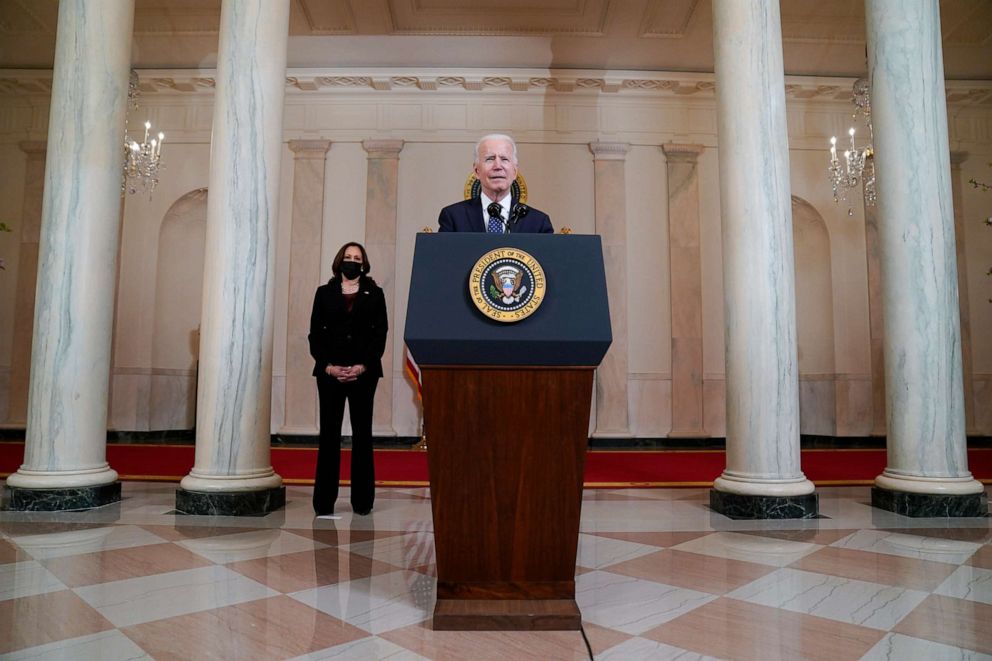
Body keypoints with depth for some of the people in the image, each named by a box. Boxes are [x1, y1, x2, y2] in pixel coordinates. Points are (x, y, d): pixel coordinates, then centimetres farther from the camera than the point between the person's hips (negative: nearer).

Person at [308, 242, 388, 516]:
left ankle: (362, 499, 10)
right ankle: (324, 501, 6)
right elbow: (315, 333, 6)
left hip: (364, 372, 0)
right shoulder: (324, 293, 11)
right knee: (329, 433, 1)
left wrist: (363, 366, -10)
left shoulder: (374, 294, 8)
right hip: (329, 372, 0)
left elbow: (380, 334, 2)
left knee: (362, 433, 4)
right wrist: (328, 366, -8)